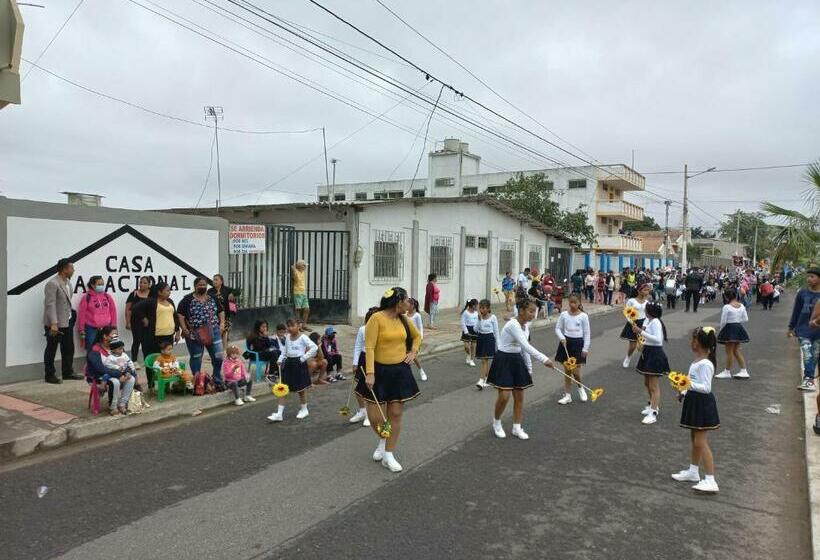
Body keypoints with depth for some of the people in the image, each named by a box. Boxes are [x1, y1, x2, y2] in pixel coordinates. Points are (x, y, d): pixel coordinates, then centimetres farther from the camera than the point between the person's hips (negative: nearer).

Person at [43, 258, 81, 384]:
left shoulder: (68, 282, 11)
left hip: (67, 322, 9)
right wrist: (54, 324, -25)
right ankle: (50, 375, 14)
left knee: (68, 348, 15)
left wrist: (71, 314, 12)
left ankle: (68, 372, 27)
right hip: (55, 324, -9)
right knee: (51, 350, 4)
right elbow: (50, 305, -22)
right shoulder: (52, 284, -17)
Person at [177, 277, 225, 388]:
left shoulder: (213, 298, 10)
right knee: (196, 359, 8)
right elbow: (180, 315, -4)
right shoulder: (187, 300, -2)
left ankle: (218, 382, 12)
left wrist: (222, 323, 5)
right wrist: (185, 330, -11)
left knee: (218, 357, -1)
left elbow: (221, 312, 19)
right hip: (194, 335, -3)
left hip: (213, 332, 3)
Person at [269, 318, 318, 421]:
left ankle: (304, 410, 30)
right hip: (288, 363, 6)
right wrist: (281, 360, 5)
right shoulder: (287, 337, 8)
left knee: (301, 388, 9)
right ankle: (279, 414, 5)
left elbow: (314, 348, -20)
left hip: (299, 364, -6)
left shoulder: (303, 337, -12)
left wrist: (304, 358, -18)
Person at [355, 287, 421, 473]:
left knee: (396, 414, 4)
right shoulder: (377, 318, -13)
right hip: (379, 371, -5)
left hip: (400, 371, 5)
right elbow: (369, 347, -17)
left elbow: (417, 336, 25)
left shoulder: (404, 320, 6)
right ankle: (383, 440, 31)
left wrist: (413, 352, 9)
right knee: (373, 414, -2)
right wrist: (370, 373, -22)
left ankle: (388, 456, 17)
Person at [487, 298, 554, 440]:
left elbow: (524, 349, 14)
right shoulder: (513, 324, -23)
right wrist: (544, 359, -38)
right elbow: (526, 346, -33)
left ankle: (517, 428, 20)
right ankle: (496, 422, 18)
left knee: (519, 396, 8)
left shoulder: (525, 327, 5)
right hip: (504, 361, -8)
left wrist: (529, 369, 13)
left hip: (517, 361, 8)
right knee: (504, 397, -9)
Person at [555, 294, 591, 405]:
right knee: (567, 371, 8)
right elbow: (558, 328, 5)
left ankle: (580, 388, 26)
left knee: (575, 371, -6)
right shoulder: (564, 314, 0)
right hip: (566, 342, 2)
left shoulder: (583, 316, -6)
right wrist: (561, 338, -14)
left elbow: (587, 333, -3)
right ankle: (567, 395, 17)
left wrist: (585, 348, -6)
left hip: (578, 343, -2)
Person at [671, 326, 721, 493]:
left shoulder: (705, 364, -23)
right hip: (695, 401, 10)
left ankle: (710, 481, -3)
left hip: (702, 403, -10)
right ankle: (693, 471, 33)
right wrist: (685, 392, 18)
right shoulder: (698, 360, 7)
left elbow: (706, 388, -26)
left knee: (700, 442, -8)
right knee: (695, 439, 20)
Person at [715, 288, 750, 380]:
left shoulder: (726, 307, -18)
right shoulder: (741, 306, 0)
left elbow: (723, 321, -15)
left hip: (729, 329, -6)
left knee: (729, 352, 4)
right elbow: (746, 319, 4)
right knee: (736, 351, 17)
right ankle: (744, 371, 17)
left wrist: (721, 330, 1)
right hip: (739, 328, 6)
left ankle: (727, 372, 14)